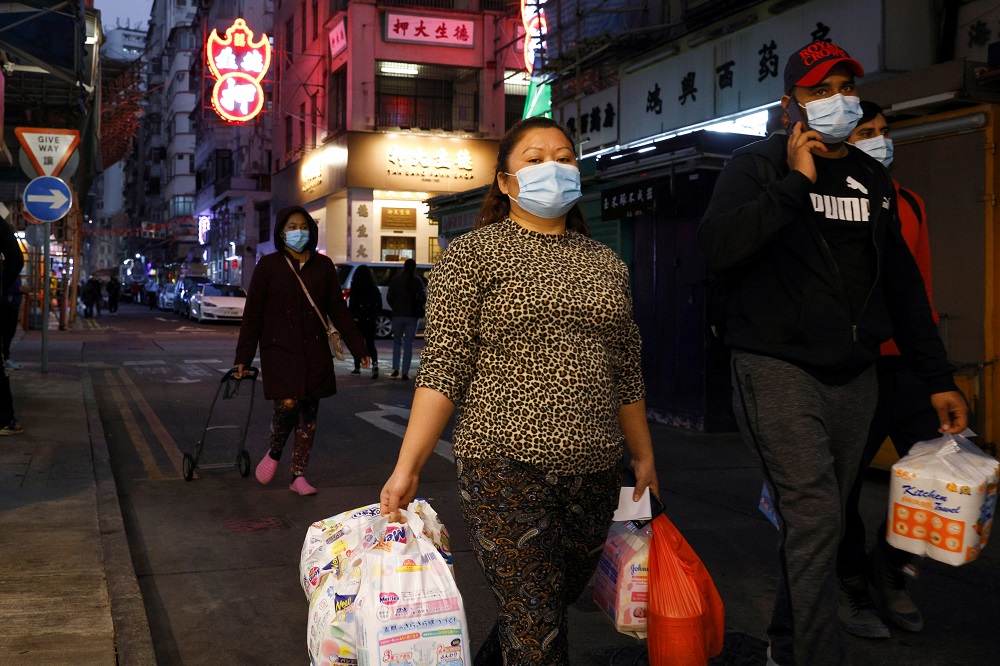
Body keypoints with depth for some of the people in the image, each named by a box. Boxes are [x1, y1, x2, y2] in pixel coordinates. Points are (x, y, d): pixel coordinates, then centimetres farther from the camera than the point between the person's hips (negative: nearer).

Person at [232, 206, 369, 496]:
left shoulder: (322, 265, 8)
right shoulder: (269, 265, 1)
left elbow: (338, 310, 12)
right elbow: (252, 315, 2)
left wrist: (358, 347, 8)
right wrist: (243, 358, 0)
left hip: (315, 352, 3)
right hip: (279, 349, -3)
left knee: (309, 414, 3)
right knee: (287, 404, -20)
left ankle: (298, 476, 15)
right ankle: (274, 453, 10)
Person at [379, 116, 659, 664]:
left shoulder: (606, 264, 14)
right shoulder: (473, 253, -2)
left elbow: (626, 372, 18)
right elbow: (443, 368, -9)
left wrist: (643, 455, 19)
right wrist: (407, 467, -16)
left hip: (595, 472, 5)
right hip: (507, 468, -5)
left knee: (557, 605, 15)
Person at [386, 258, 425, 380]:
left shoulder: (395, 280, 0)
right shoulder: (417, 280, -2)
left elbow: (389, 298, -2)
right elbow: (423, 298, -4)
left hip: (397, 315, 1)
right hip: (412, 315, -1)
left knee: (397, 341, 16)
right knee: (408, 344, 4)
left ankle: (395, 368, 6)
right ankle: (405, 372, -1)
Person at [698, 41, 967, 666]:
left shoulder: (873, 177, 15)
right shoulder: (760, 164, -3)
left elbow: (901, 280, 18)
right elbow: (718, 246, -21)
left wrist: (939, 377, 15)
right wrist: (796, 181, -19)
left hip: (854, 377, 6)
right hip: (780, 370, -6)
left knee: (819, 523, 12)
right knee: (816, 520, -13)